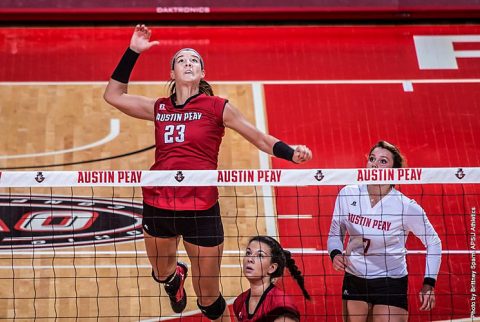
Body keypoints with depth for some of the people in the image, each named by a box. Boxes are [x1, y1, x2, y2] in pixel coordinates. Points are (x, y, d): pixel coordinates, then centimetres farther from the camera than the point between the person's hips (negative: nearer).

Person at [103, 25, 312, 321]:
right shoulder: (159, 108, 8)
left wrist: (292, 153, -14)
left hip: (201, 208, -4)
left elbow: (260, 138, 2)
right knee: (162, 274, 26)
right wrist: (133, 51, 6)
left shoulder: (217, 107, -1)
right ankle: (176, 277, 62)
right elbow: (114, 95, 12)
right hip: (158, 205, 4)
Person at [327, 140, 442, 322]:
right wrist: (335, 253, -12)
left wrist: (429, 283, -7)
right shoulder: (348, 194, -5)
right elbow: (335, 233, 9)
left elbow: (433, 243, 0)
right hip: (353, 280, 3)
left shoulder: (406, 206, -12)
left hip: (391, 282, -3)